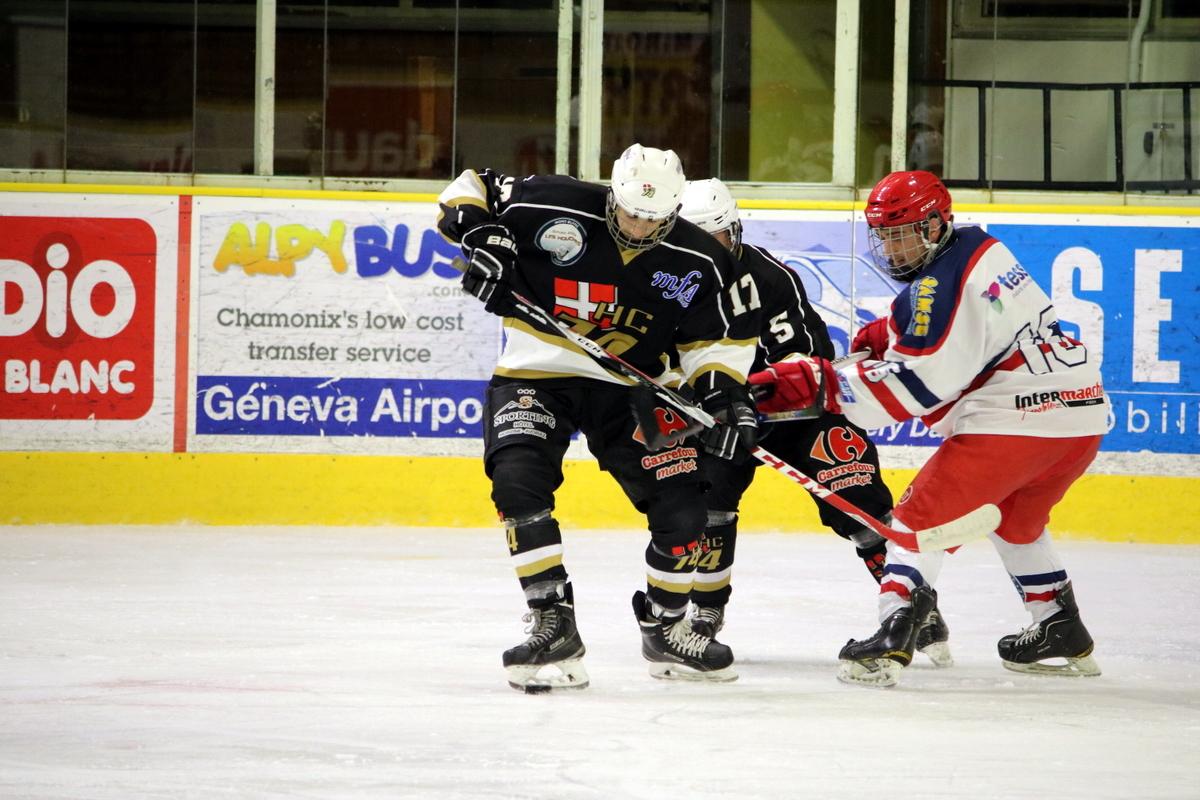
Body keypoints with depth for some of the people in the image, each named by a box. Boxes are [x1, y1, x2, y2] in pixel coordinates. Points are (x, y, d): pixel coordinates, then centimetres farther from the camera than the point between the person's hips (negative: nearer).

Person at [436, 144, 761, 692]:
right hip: (535, 375, -2)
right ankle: (554, 629, -21)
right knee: (518, 481, -26)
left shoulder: (697, 265, -8)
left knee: (682, 509, -5)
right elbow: (469, 191, -6)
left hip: (630, 387, 2)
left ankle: (664, 628, 20)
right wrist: (481, 235, -26)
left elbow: (719, 335, 5)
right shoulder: (554, 208, -16)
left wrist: (724, 391, -11)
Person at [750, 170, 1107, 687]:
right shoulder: (977, 247, 16)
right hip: (1082, 416, 10)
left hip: (1017, 418, -10)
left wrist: (815, 383, -20)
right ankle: (1062, 636, 34)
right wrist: (890, 334, 20)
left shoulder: (941, 285, -14)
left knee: (925, 513, -5)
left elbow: (915, 383, -19)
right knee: (1015, 521, 31)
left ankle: (892, 636, -18)